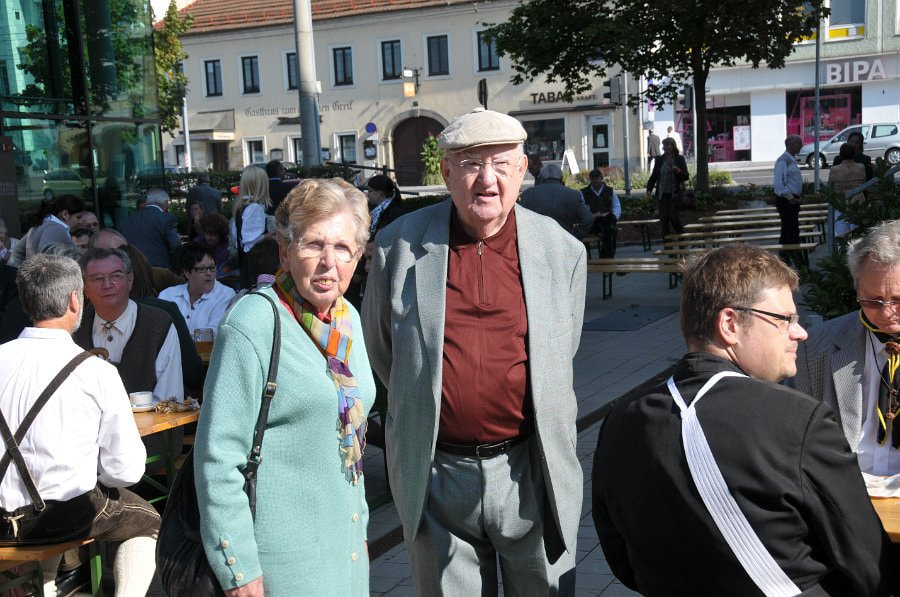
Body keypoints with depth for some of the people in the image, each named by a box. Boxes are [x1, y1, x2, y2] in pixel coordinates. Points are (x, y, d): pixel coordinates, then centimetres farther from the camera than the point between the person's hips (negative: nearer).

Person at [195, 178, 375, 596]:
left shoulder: (348, 318, 6)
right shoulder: (252, 325, -17)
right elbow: (218, 456, -17)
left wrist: (361, 525, 17)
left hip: (345, 542, 7)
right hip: (283, 559, -7)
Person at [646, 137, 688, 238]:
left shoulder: (680, 159, 0)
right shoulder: (659, 159, 8)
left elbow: (686, 177, 0)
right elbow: (654, 176, 12)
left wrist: (679, 171, -19)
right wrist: (649, 189, 1)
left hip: (675, 194, -3)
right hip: (662, 194, 3)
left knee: (673, 216, -6)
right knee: (664, 218, 1)